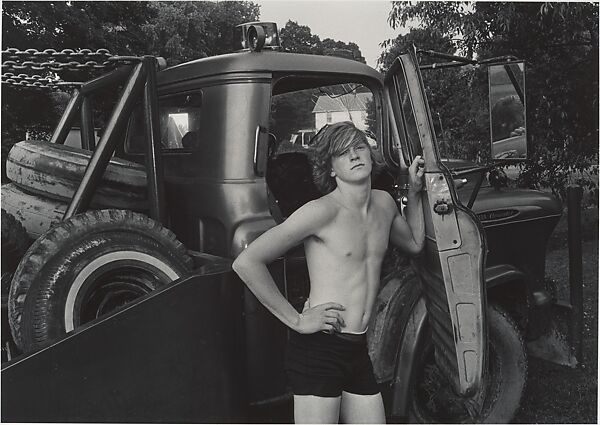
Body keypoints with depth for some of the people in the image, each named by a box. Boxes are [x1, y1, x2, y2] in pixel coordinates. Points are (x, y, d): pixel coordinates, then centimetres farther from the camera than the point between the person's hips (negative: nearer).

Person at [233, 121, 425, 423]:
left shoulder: (384, 203, 9)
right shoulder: (323, 211, -14)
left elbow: (414, 244, 30)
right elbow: (246, 263, -18)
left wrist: (414, 193, 18)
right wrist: (296, 320, -15)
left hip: (358, 351, 7)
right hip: (319, 350, -7)